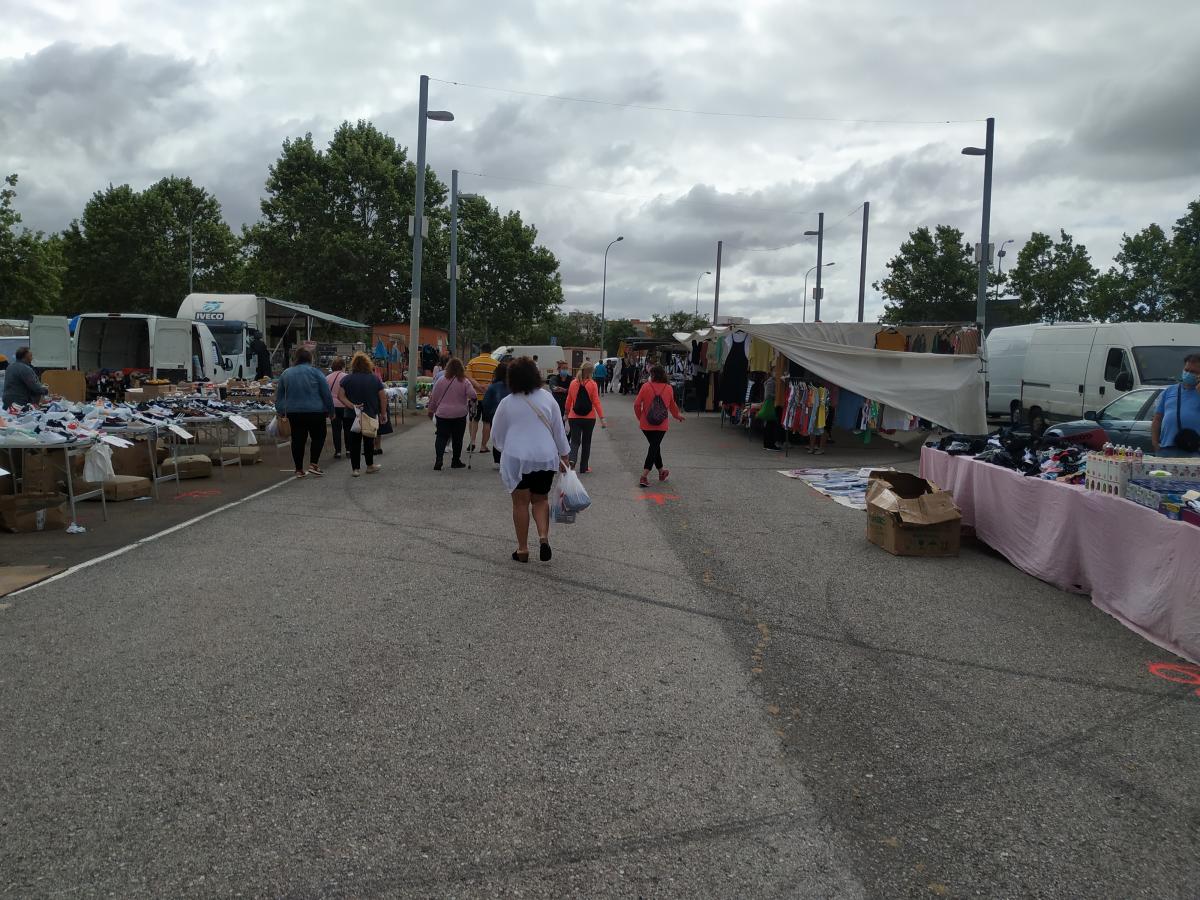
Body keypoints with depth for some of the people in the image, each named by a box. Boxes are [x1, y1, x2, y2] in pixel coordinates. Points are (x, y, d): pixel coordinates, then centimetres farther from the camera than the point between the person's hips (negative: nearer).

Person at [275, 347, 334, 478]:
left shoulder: (286, 373, 9)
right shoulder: (315, 372, -4)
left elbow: (279, 396, 14)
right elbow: (327, 394, -5)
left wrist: (281, 411, 21)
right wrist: (330, 411, 3)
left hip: (293, 412, 4)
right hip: (315, 412, -4)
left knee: (297, 440, 8)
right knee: (318, 437, 10)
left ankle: (299, 470, 10)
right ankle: (313, 465, -1)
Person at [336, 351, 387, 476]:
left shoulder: (347, 379, -2)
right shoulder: (375, 379, 0)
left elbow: (340, 396, -12)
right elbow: (383, 397, -2)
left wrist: (351, 406, -17)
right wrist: (383, 413, 3)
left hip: (353, 416, -1)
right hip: (371, 415, 1)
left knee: (354, 442, 3)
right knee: (369, 440, 14)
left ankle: (355, 469, 1)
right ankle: (370, 466, 21)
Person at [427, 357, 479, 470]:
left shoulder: (441, 380, -3)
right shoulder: (465, 382, -8)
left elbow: (434, 397, 3)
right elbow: (473, 395, -15)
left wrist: (431, 409, 17)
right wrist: (473, 401, 8)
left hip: (442, 414, 1)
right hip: (460, 414, -1)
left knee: (441, 437, 4)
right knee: (457, 438, 12)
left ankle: (439, 459, -14)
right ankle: (456, 461, 20)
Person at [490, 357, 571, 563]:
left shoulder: (507, 403, -4)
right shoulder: (547, 398, 0)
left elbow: (496, 436, 5)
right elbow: (559, 430, 5)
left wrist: (506, 449, 25)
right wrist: (564, 455, 15)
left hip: (516, 458, -2)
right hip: (546, 457, 2)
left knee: (521, 503, 7)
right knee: (540, 500, 18)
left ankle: (522, 549, 11)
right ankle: (543, 536, -2)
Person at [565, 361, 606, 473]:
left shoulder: (573, 383, -1)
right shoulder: (592, 384, -9)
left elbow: (568, 401, 7)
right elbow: (596, 402, -12)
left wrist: (566, 414, 22)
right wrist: (602, 418, -11)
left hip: (574, 418, 1)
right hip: (589, 418, -1)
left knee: (575, 441, 4)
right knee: (586, 442, 13)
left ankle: (572, 460, -25)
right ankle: (583, 468, 18)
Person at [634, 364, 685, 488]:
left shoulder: (646, 386, -9)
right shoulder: (669, 388, -3)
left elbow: (637, 404, -9)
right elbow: (672, 405, 13)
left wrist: (640, 417, 9)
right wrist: (677, 416, 32)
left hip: (646, 425, 1)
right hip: (661, 426, -1)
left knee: (655, 446, 19)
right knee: (654, 448, 1)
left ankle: (661, 472, 34)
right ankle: (644, 477, -10)